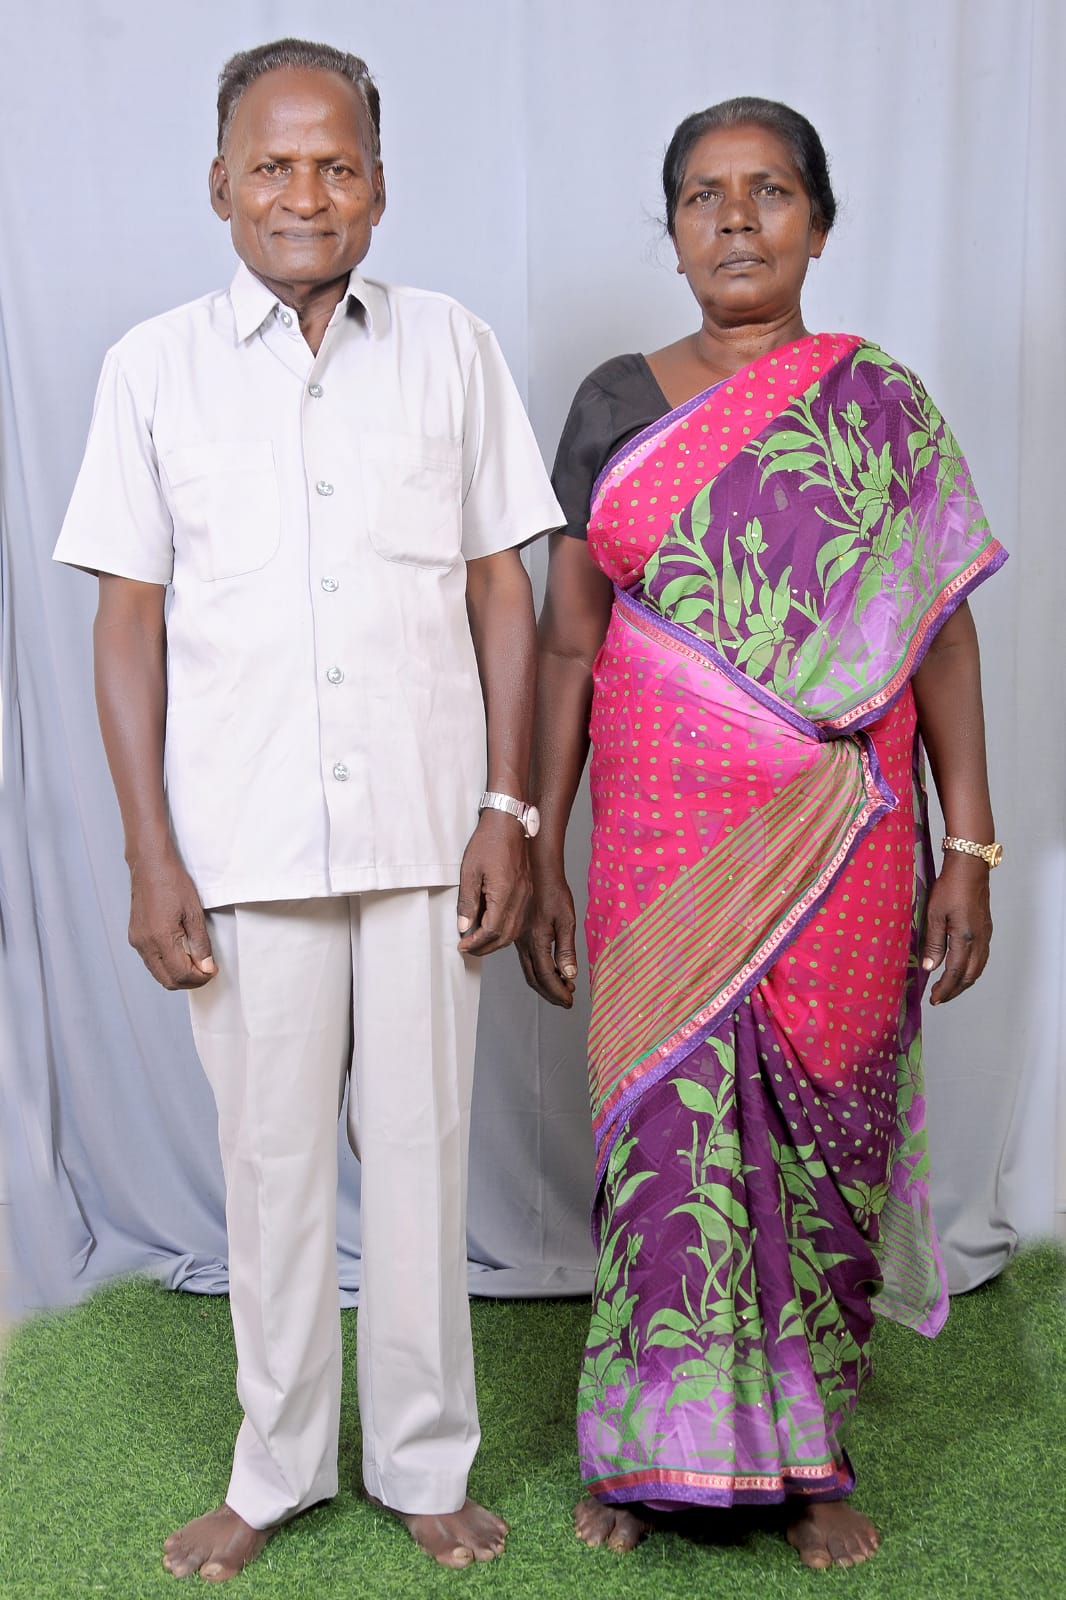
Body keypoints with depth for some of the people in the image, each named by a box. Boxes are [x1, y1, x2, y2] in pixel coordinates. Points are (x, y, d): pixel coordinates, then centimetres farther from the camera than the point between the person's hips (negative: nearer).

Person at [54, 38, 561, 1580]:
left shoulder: (454, 350, 7)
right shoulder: (157, 366, 5)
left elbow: (503, 592, 7)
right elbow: (129, 617, 4)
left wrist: (509, 808, 0)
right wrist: (149, 853, -2)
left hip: (423, 833, 0)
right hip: (244, 843, 0)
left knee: (421, 1154, 8)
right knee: (271, 1160, 10)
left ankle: (427, 1464, 27)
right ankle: (277, 1467, 29)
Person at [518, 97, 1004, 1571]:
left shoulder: (884, 408, 5)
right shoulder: (617, 404, 5)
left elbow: (943, 635, 4)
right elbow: (568, 643, 5)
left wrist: (970, 852, -1)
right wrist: (538, 852, 2)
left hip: (839, 844, 0)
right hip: (664, 840, 0)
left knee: (824, 1127, 7)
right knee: (671, 1118, 3)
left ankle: (812, 1451, 26)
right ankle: (657, 1445, 22)